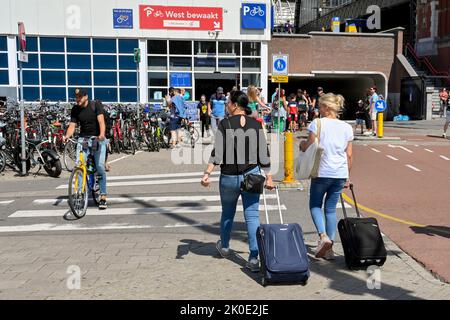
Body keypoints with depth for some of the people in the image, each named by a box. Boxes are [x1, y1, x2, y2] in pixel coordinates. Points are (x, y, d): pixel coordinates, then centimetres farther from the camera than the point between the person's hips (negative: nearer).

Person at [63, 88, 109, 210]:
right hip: (83, 139, 3)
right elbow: (72, 125, -3)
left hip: (98, 139, -3)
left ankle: (103, 197, -6)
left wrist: (102, 134, -38)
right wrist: (67, 136, -25)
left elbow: (101, 120, -20)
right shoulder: (75, 110, 3)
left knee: (100, 167, -11)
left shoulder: (96, 104, -7)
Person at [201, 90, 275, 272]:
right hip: (251, 175, 1)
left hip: (229, 177, -1)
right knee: (252, 215, 2)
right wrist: (268, 177, 6)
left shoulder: (225, 124, -6)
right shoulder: (256, 124, 1)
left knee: (227, 213, 19)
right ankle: (254, 258, -5)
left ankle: (224, 247, 40)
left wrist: (207, 173, -14)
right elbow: (263, 152, 1)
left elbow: (218, 152, -14)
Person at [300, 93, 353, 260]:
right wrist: (348, 177, 16)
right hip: (340, 174, 4)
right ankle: (329, 248, 13)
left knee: (315, 205, 14)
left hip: (322, 172, -4)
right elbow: (349, 155, 8)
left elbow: (309, 147, -9)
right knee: (331, 209, 13)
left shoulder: (318, 123, -7)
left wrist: (302, 144, 13)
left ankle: (323, 236, -8)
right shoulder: (347, 127, 6)